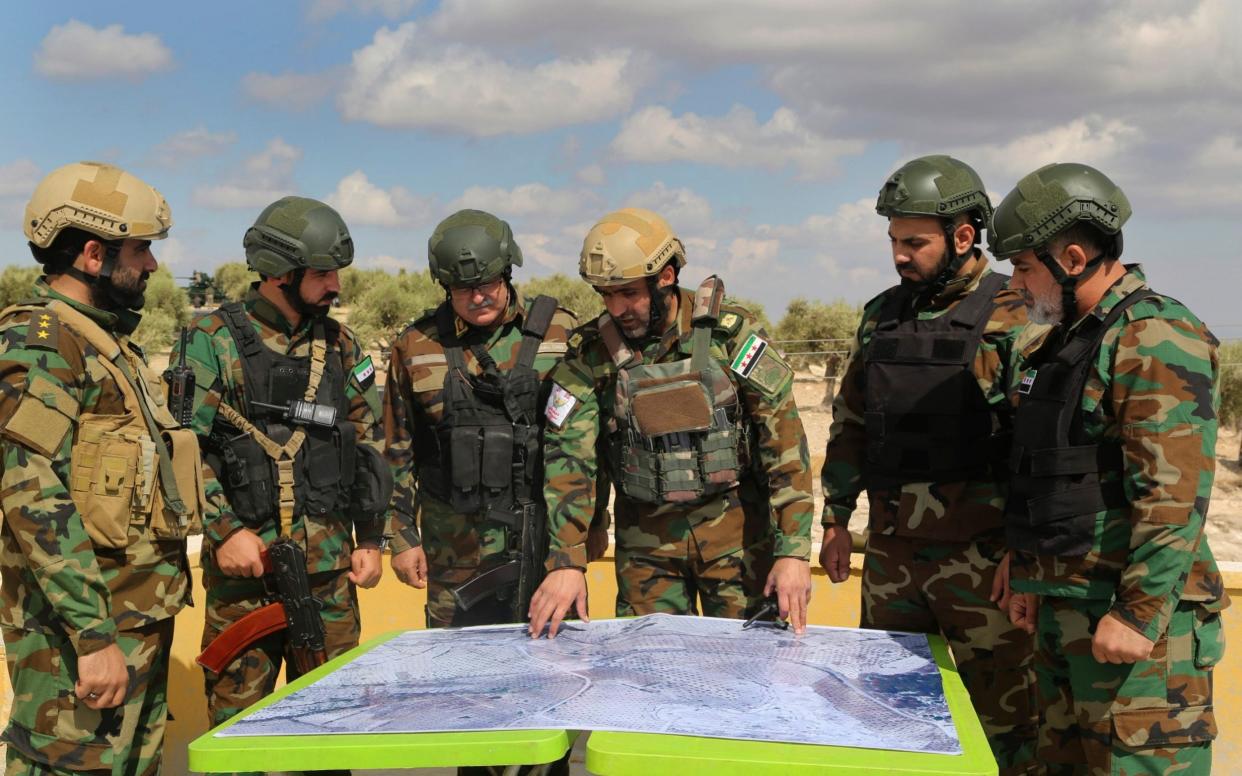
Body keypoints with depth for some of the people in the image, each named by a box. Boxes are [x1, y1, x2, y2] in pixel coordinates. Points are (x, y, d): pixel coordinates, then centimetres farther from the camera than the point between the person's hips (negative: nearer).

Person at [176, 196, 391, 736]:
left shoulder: (340, 346, 10)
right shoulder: (215, 340, -4)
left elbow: (368, 444, 15)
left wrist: (371, 538, 11)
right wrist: (224, 530, -15)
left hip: (330, 567, 4)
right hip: (245, 562, -4)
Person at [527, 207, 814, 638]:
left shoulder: (730, 332, -11)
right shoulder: (590, 353, -5)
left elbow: (784, 437, -12)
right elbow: (568, 458, -5)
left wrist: (793, 550, -17)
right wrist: (566, 562, -15)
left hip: (736, 531, -1)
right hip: (647, 542, 2)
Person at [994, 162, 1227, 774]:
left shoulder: (1156, 341, -16)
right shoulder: (1068, 339, 14)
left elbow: (1175, 495, -22)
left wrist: (1141, 614, -23)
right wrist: (1029, 575, 19)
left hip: (1131, 615, -9)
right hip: (1063, 609, 10)